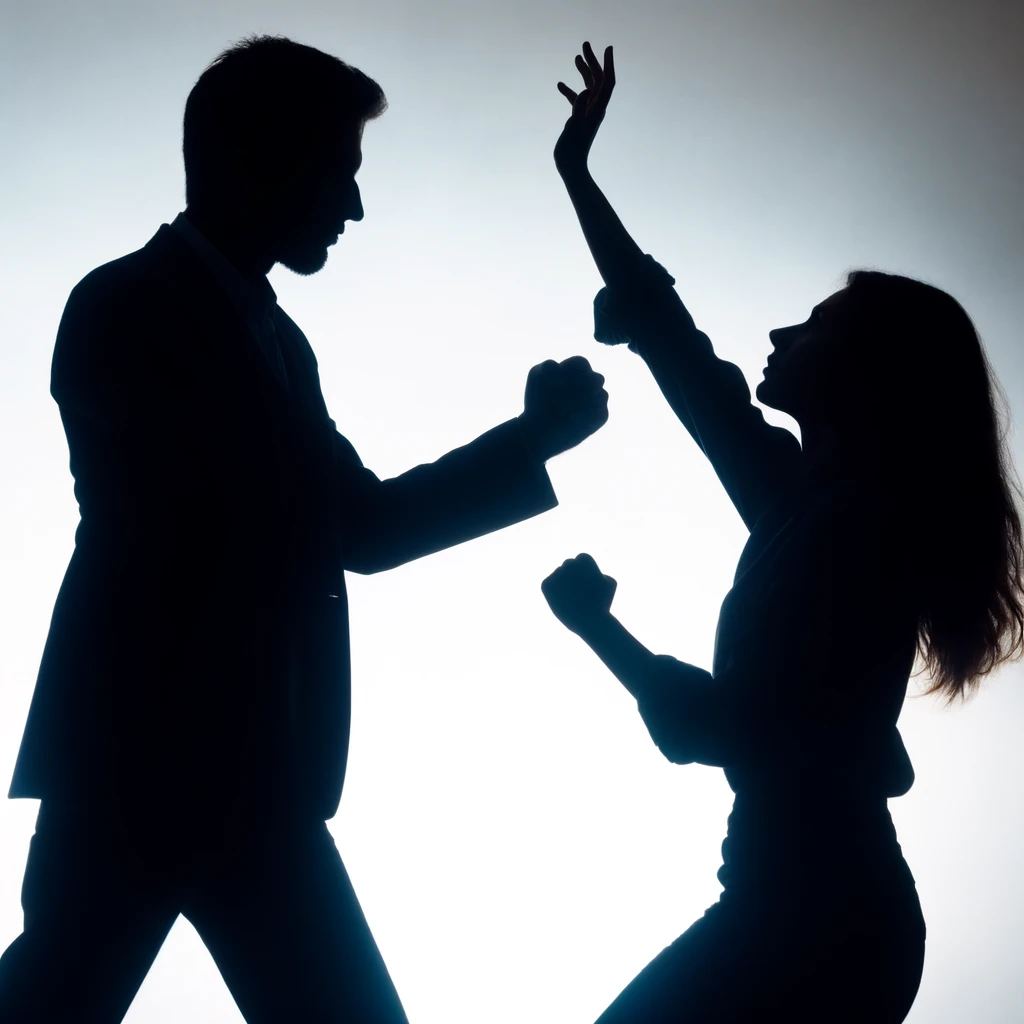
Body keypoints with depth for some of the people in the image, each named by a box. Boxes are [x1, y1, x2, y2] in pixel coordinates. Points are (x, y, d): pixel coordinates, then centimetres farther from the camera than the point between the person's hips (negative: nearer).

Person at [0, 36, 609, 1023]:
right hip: (144, 759, -9)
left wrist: (530, 437, 10)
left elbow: (355, 523, 19)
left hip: (243, 773, 9)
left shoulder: (264, 334, 18)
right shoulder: (128, 307, -8)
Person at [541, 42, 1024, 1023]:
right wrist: (577, 173, 19)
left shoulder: (853, 527, -18)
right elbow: (677, 346, 13)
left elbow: (709, 726, -18)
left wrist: (597, 622, -6)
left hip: (815, 912, -8)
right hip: (825, 900, 8)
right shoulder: (813, 497, 6)